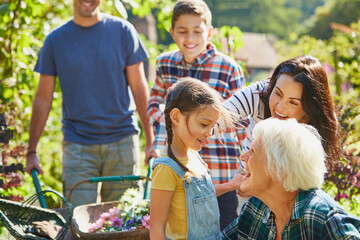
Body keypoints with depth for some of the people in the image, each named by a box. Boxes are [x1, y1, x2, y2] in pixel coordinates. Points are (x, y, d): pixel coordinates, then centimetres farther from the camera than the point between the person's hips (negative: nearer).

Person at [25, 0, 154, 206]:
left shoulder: (122, 31, 2)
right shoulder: (55, 40, 3)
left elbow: (139, 88, 3)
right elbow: (44, 99, 7)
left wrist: (151, 140, -1)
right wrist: (32, 151, 5)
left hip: (122, 142, 0)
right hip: (77, 145, 0)